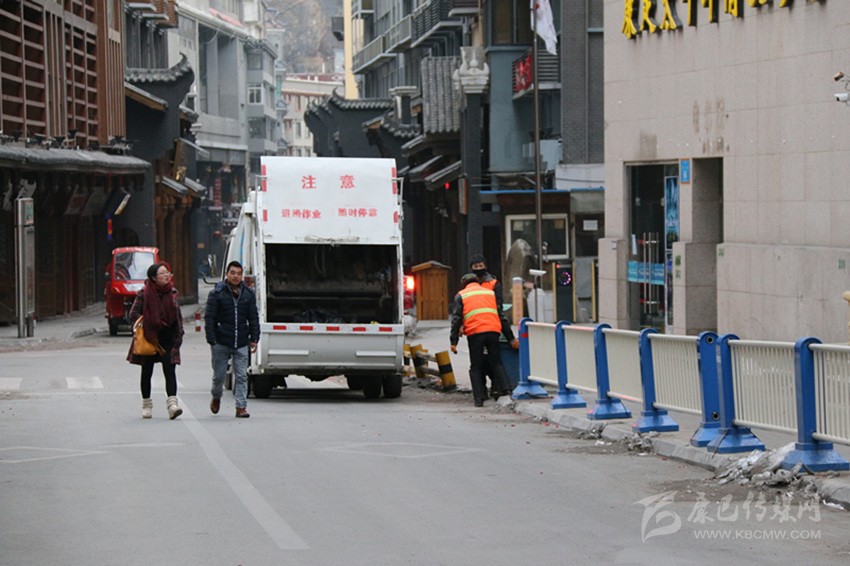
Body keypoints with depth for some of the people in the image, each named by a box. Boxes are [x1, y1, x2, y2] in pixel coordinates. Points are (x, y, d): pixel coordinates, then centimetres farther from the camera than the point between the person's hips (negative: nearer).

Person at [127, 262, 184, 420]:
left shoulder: (172, 293, 6)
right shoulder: (144, 294, -6)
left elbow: (178, 316, 13)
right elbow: (133, 315, -4)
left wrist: (179, 336, 5)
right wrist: (143, 331, -12)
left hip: (168, 339, 2)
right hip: (149, 339, -2)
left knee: (170, 371, -12)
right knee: (147, 372, 9)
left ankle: (172, 403, -22)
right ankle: (146, 405, 21)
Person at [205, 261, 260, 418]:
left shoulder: (248, 294, 8)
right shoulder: (217, 293, -2)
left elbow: (253, 318, 13)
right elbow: (209, 318, -3)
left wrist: (254, 339, 5)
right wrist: (212, 340, -10)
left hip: (241, 344, 2)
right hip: (221, 343, -2)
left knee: (241, 376, -2)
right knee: (219, 375, 7)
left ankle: (241, 407, 0)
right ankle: (216, 398, 34)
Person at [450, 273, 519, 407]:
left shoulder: (461, 295, 15)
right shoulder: (490, 293, 24)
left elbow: (456, 319, 4)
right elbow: (501, 317, 23)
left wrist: (454, 341, 3)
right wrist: (511, 338, 25)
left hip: (474, 333, -2)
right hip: (493, 331, 2)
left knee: (475, 367, 7)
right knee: (496, 363, 13)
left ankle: (479, 399, -1)